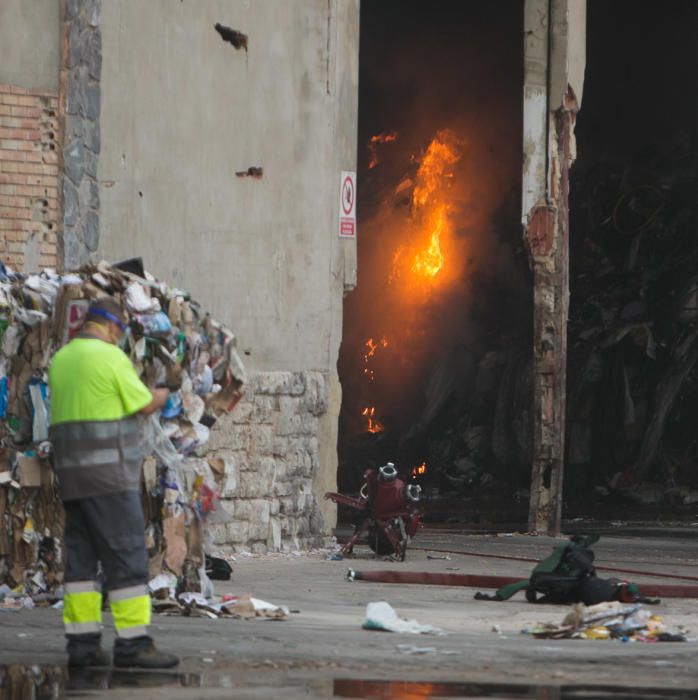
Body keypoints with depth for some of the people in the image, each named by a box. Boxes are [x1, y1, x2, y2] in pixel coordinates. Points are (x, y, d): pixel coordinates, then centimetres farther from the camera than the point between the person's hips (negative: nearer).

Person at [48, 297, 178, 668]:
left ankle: (82, 640, 5)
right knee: (126, 555, -6)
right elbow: (145, 405, -6)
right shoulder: (110, 357, -10)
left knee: (81, 555, 8)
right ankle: (132, 641, -9)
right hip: (108, 470, -8)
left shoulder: (61, 359, 14)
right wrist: (160, 396, 17)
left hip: (71, 471, 8)